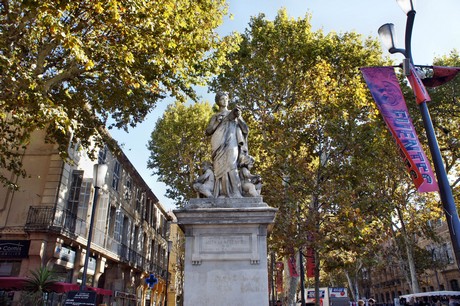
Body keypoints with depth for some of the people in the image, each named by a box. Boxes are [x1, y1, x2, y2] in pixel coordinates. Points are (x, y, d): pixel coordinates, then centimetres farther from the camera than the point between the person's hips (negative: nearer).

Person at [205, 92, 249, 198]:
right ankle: (221, 196, -20)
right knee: (220, 169, -14)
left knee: (229, 167, -23)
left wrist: (239, 117, -4)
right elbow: (208, 132, 7)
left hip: (231, 144, -2)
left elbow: (246, 130, 10)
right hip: (219, 146, 2)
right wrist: (219, 121, -3)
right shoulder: (215, 117, 23)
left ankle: (234, 194, -28)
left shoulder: (234, 113, 20)